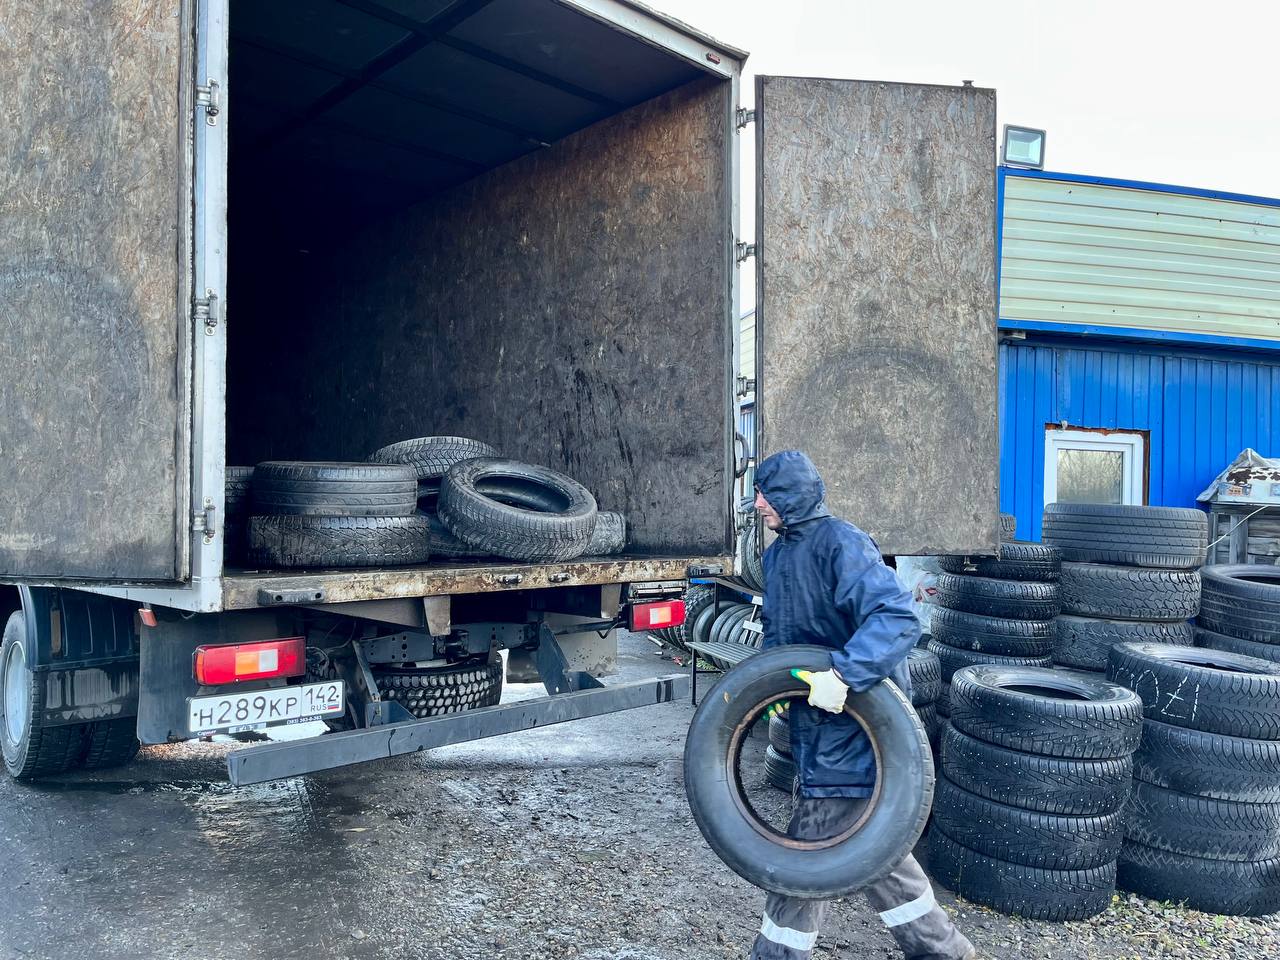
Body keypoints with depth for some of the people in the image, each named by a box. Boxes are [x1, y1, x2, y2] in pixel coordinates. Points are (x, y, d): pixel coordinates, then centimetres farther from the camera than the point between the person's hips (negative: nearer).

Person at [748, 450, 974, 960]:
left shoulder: (841, 544, -19)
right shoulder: (778, 552, 10)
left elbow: (897, 618, -29)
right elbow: (777, 631, 19)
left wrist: (841, 674, -37)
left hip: (852, 722, -10)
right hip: (816, 724, 10)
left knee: (810, 847, 0)